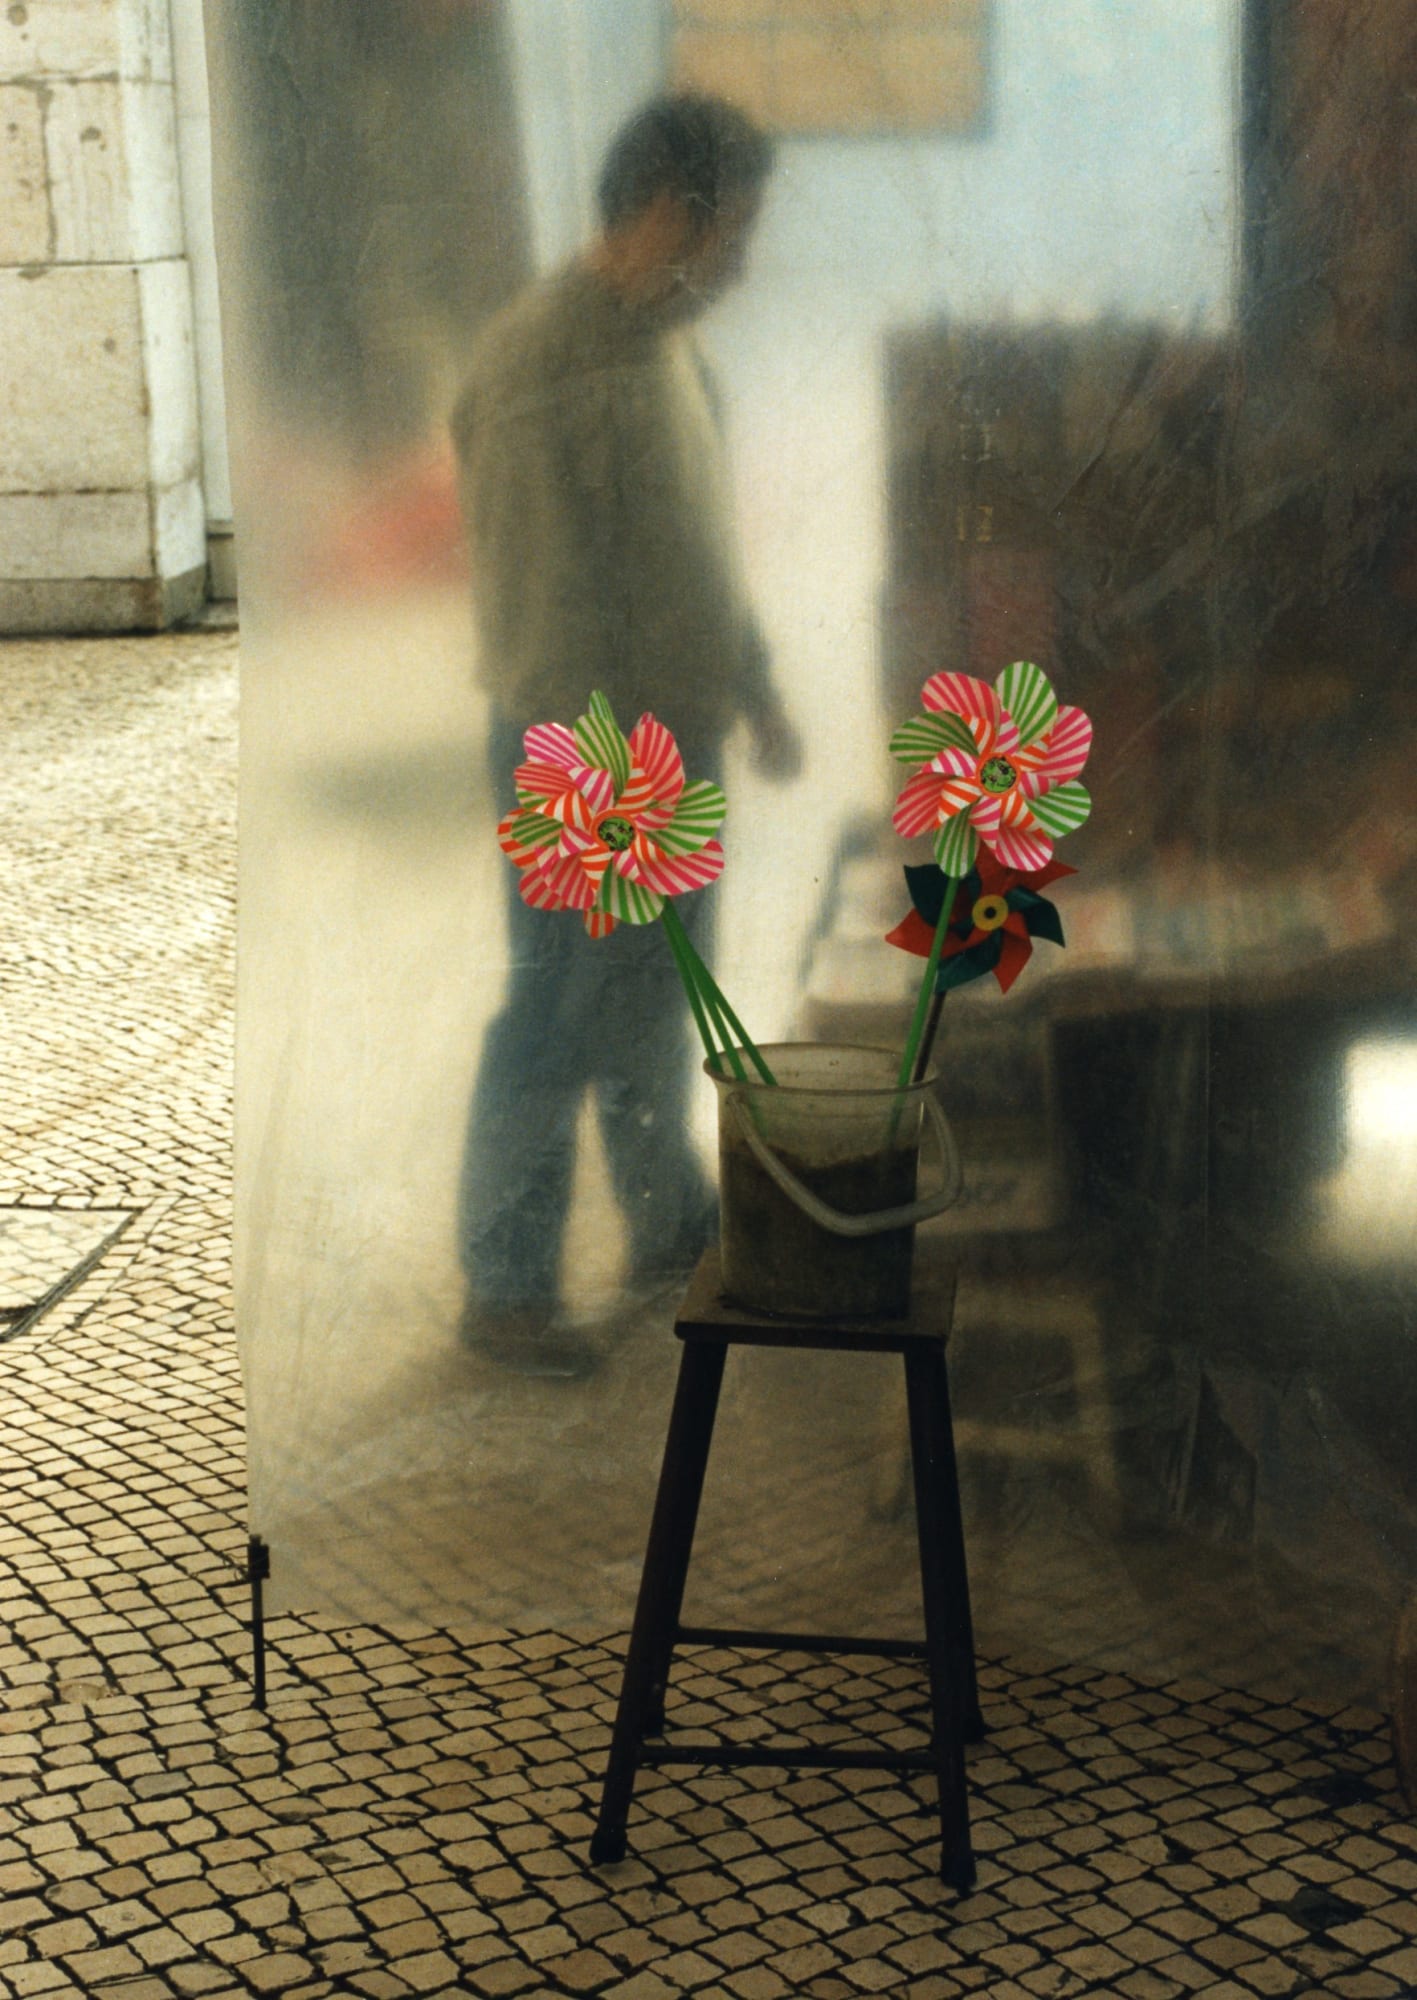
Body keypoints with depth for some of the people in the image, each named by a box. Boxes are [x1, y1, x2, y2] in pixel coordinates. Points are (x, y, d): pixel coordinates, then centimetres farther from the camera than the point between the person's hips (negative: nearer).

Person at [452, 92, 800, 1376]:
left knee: (659, 997, 21)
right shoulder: (539, 365, -22)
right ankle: (504, 1290, 14)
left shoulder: (668, 344, 8)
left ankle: (670, 1222, 37)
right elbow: (543, 604, -23)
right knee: (557, 1023, 1)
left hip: (678, 736, 9)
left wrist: (754, 690, 22)